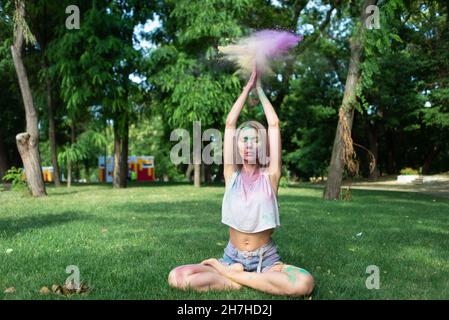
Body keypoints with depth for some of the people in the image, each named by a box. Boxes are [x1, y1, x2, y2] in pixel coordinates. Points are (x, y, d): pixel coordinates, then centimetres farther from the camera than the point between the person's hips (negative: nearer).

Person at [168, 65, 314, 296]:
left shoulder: (269, 175, -2)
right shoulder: (232, 175, 0)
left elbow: (274, 124, -3)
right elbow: (230, 123, -2)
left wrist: (259, 89, 7)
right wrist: (248, 87, 4)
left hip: (266, 259, 0)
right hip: (232, 257, 1)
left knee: (304, 284, -32)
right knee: (177, 278, -22)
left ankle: (228, 274, -15)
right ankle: (247, 280, -11)